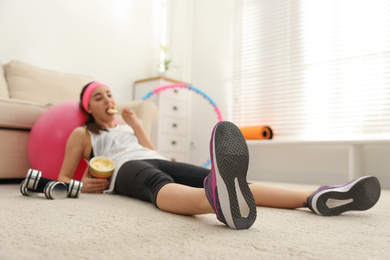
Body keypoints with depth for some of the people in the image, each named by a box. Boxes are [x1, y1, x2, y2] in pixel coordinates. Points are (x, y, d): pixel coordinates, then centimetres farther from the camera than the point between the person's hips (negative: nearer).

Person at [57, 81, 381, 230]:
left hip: (157, 162, 6)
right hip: (125, 170, -5)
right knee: (160, 184, -44)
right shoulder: (81, 134, 24)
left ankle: (316, 198, -43)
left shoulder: (126, 125, 36)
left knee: (213, 177, -24)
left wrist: (137, 125, 16)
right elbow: (63, 179, 19)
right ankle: (223, 202, -82)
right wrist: (83, 186, -3)